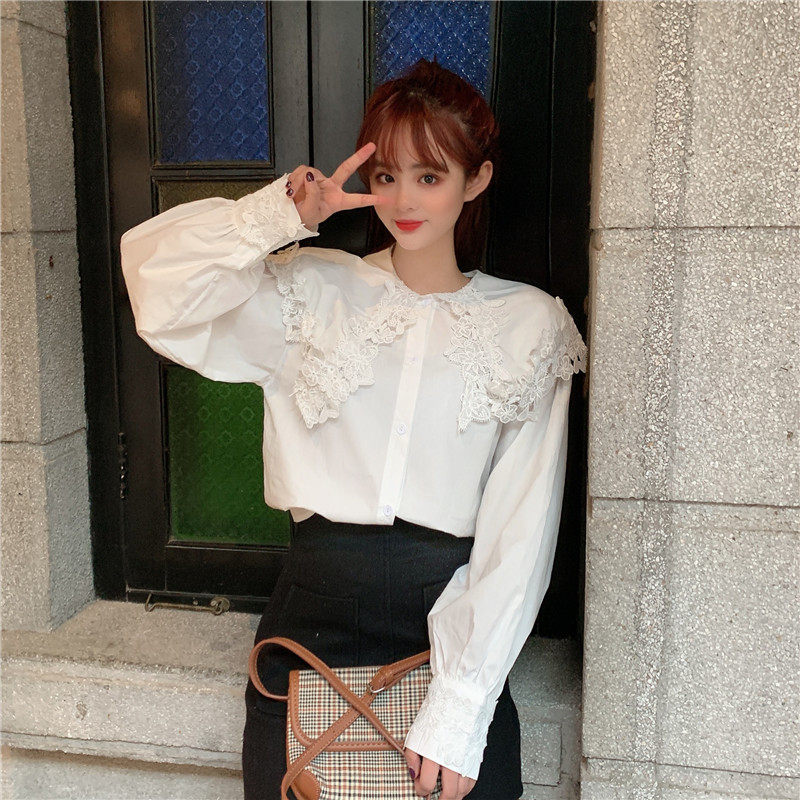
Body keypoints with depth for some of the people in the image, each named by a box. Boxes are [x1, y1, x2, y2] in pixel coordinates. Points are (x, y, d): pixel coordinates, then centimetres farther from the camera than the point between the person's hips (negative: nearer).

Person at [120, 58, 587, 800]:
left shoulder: (529, 323, 1)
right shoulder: (316, 290, 6)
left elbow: (520, 529, -5)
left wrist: (460, 708, -11)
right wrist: (280, 213, -10)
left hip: (450, 612, -1)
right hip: (316, 604, 1)